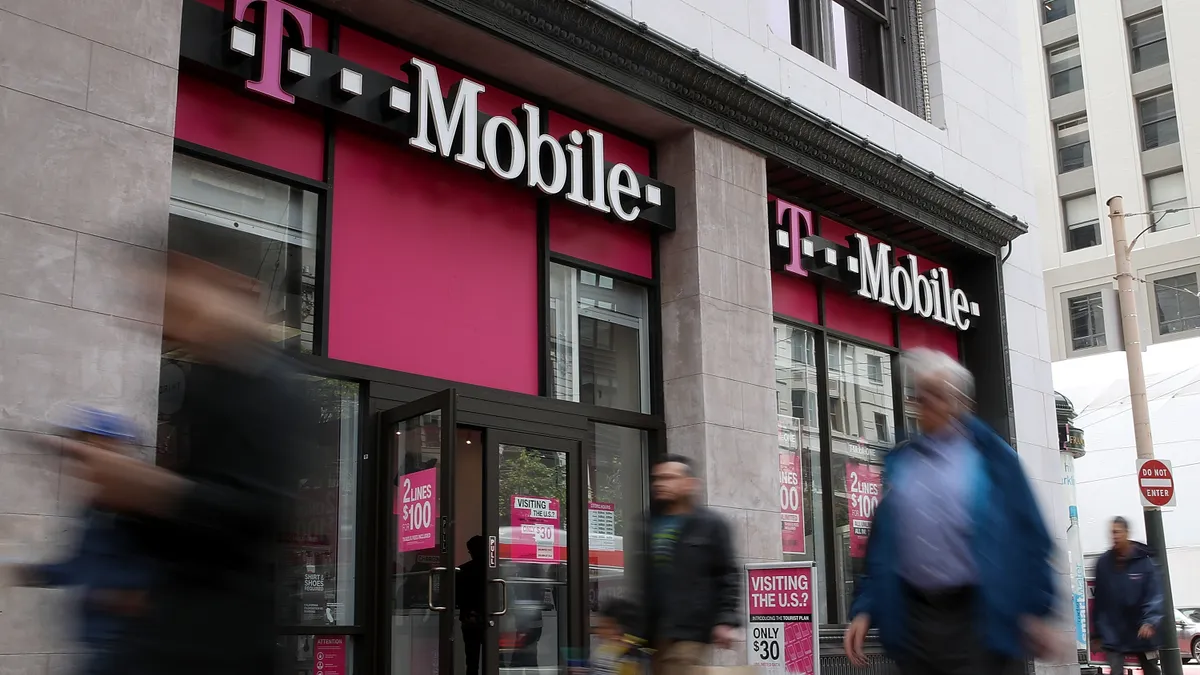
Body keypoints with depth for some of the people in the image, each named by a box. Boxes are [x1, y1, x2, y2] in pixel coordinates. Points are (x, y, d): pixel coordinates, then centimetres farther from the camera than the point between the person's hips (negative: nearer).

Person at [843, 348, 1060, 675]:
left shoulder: (990, 458, -1)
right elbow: (880, 541, 9)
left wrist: (1036, 611, -5)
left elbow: (1027, 535, -1)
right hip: (912, 616, 3)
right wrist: (865, 608, 4)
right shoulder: (899, 461, 8)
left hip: (977, 619, -3)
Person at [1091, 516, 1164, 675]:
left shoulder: (1145, 561, -9)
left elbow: (1156, 595, -14)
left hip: (1142, 633, 0)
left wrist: (1151, 621, -30)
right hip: (1113, 635, 0)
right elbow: (1099, 600, 2)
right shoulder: (1103, 563, -2)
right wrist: (1097, 633, 4)